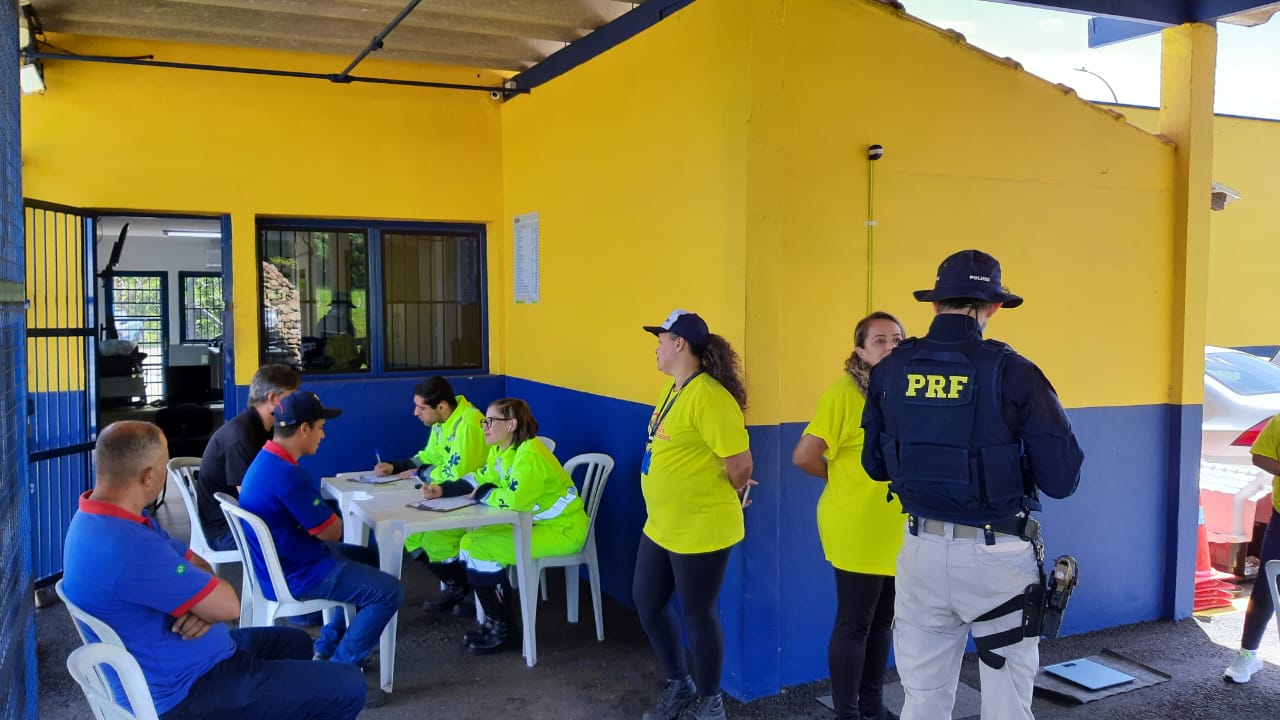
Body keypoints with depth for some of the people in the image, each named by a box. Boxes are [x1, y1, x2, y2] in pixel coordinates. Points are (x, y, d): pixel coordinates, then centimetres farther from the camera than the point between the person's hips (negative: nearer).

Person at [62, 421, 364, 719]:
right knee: (347, 687, -8)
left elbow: (198, 568, 8)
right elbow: (228, 605, -27)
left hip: (176, 664, 11)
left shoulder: (110, 518, 2)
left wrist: (204, 604, -14)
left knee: (295, 641, 28)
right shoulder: (125, 546, -33)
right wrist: (211, 603, -4)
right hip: (184, 692, -10)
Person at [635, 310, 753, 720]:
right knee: (647, 602, 18)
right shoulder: (672, 389, 8)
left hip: (701, 529, -10)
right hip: (661, 524, 10)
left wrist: (723, 496, -6)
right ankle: (678, 686, 36)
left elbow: (741, 463, -23)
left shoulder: (708, 396, -23)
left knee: (697, 613, 5)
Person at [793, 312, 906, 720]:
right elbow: (803, 456, -18)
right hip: (857, 529, -7)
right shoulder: (843, 392, -15)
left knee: (884, 620, 18)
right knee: (854, 624, 5)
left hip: (898, 529, 7)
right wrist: (845, 480, -4)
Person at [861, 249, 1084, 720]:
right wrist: (1011, 454, 7)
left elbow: (875, 466, 8)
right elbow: (1062, 481, -12)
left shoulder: (890, 371, -2)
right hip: (997, 556, -3)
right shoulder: (1012, 374, -13)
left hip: (923, 550, 3)